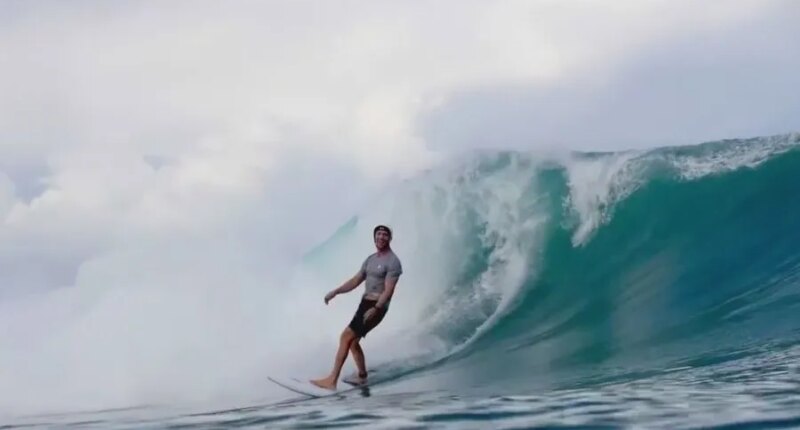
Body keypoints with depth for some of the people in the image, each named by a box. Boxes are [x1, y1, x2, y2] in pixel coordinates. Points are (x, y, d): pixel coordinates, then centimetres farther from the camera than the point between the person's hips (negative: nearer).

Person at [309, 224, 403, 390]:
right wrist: (335, 292, 3)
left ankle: (332, 379, -18)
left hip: (376, 307, -9)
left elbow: (389, 290, -20)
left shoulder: (392, 262, -12)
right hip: (365, 303, 9)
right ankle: (362, 376, 33)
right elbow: (355, 281, 17)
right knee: (352, 341, 17)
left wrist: (375, 308, -34)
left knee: (346, 337, -16)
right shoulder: (370, 259, 15)